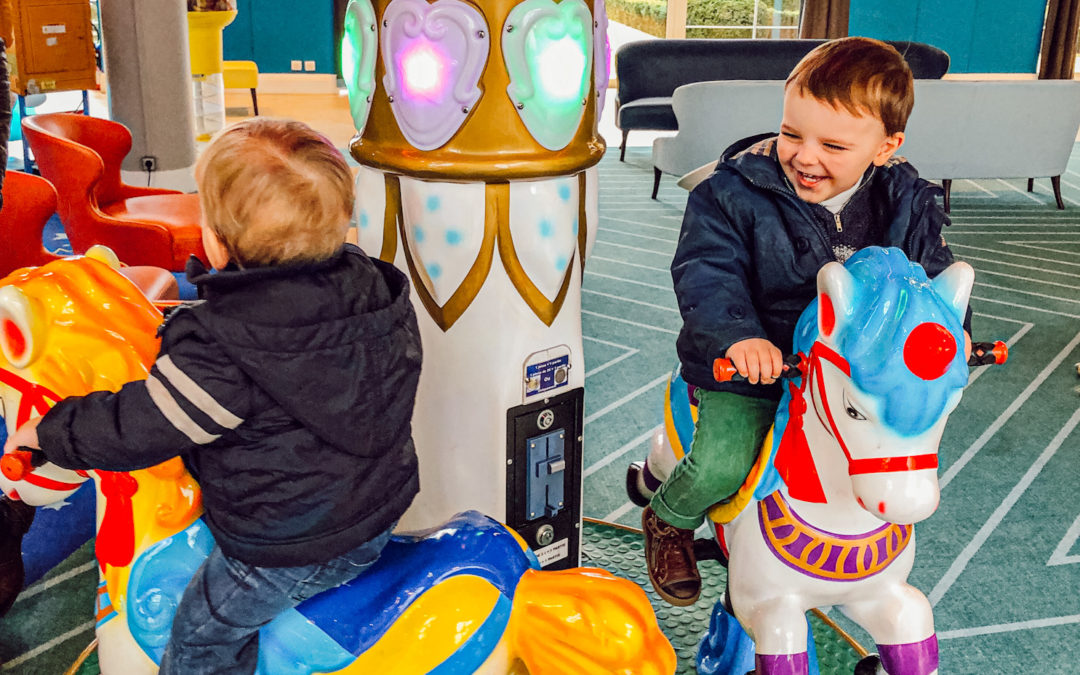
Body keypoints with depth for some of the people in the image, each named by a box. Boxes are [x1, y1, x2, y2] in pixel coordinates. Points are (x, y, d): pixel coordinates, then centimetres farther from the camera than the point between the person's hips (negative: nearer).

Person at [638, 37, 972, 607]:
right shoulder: (733, 194, -15)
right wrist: (738, 334, -38)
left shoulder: (907, 203, -2)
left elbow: (933, 270, 6)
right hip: (747, 368, -4)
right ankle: (668, 521, 17)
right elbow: (706, 273, -21)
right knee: (721, 464, -18)